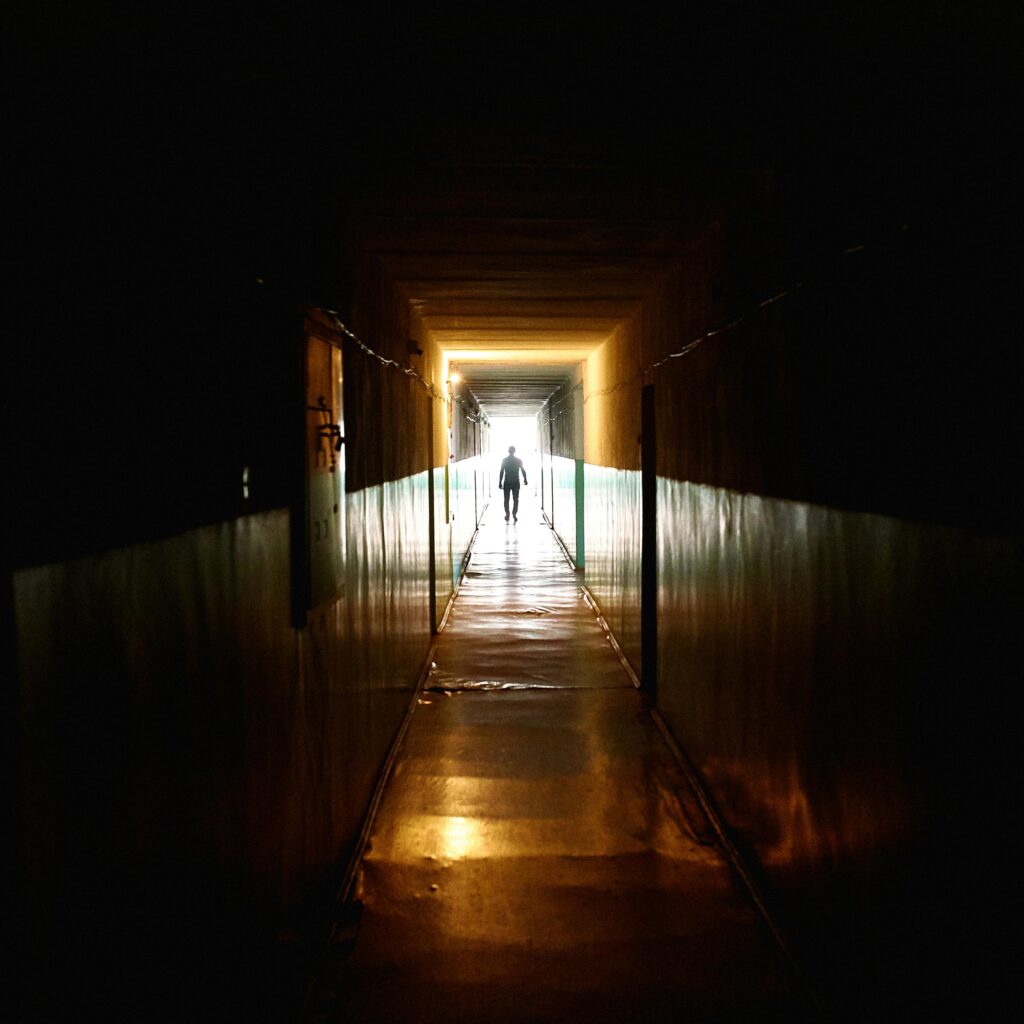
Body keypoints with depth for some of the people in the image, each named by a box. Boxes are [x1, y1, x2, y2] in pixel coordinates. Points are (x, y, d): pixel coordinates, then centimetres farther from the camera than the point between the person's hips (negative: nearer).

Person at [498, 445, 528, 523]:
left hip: (507, 483, 0)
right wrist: (525, 480, 14)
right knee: (515, 499, 5)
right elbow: (523, 471, 1)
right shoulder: (518, 460, -2)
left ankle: (507, 515, 5)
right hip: (516, 483, 0)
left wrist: (500, 483, -3)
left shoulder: (504, 460, -3)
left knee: (506, 499, 10)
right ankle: (514, 515, -6)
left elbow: (501, 472, -6)